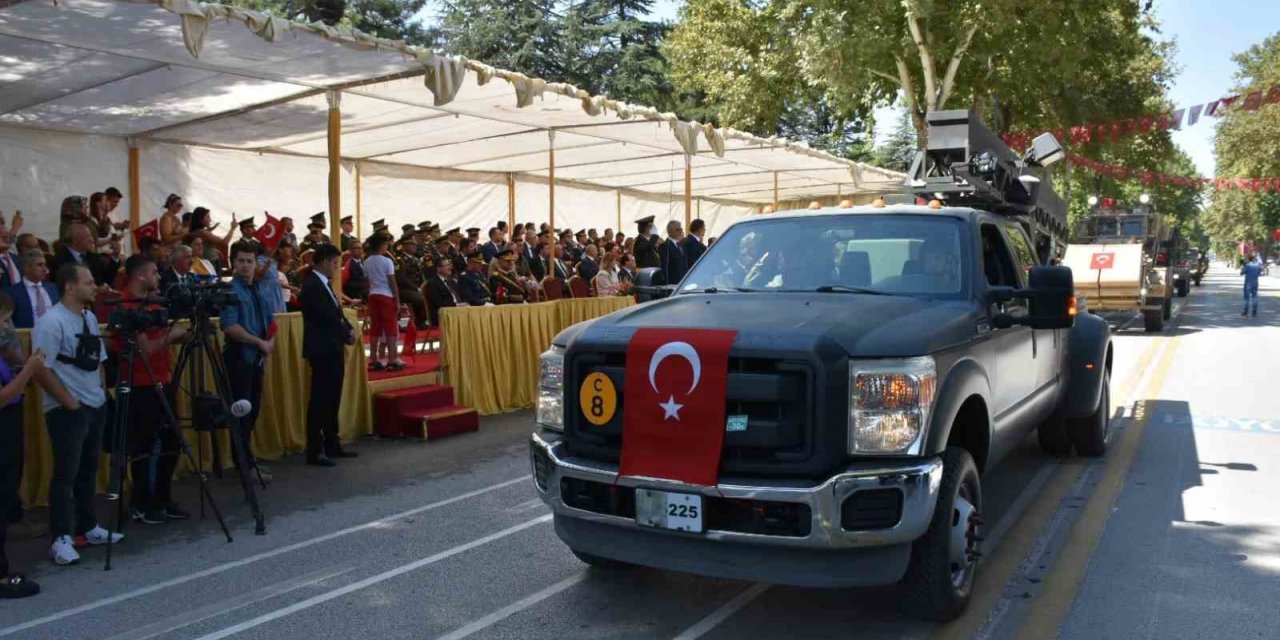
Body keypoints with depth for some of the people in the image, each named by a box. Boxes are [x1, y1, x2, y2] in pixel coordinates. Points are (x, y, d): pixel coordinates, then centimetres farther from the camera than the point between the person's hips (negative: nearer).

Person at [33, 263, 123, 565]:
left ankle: (88, 528, 24)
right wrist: (70, 403, -15)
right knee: (66, 474, -4)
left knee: (88, 471, 14)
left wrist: (101, 392, 10)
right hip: (67, 411, -8)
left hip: (96, 407, 8)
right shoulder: (51, 322, -15)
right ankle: (62, 538, 1)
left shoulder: (90, 318, 11)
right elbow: (42, 371, -18)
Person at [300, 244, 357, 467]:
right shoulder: (312, 285, -14)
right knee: (319, 401, -5)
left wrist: (348, 330, -2)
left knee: (332, 399, 14)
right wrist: (346, 334, -6)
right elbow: (327, 317, -19)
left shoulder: (324, 283, 15)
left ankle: (332, 445, 22)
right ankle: (314, 451, 0)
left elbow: (336, 313, 16)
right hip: (322, 351, -9)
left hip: (333, 349, 9)